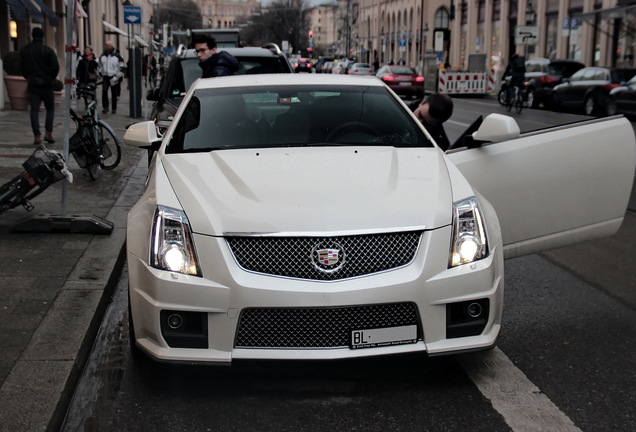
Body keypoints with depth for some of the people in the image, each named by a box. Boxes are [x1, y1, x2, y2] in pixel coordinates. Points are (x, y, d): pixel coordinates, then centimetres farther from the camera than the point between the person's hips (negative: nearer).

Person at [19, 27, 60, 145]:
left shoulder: (24, 50, 4)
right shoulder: (48, 50, -6)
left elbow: (21, 67, 6)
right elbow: (55, 66, -10)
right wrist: (51, 78, 6)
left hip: (32, 85, 2)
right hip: (46, 84, -2)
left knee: (34, 110, 2)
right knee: (50, 109, 11)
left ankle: (37, 136, -5)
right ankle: (48, 133, -1)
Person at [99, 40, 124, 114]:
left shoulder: (117, 56, -1)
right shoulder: (102, 56, 11)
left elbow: (121, 67, 1)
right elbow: (100, 66, 22)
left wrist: (118, 76, -6)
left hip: (114, 77, -3)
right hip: (105, 77, 3)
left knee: (114, 93, 3)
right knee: (104, 91, -12)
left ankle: (114, 108, 14)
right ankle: (105, 107, -8)